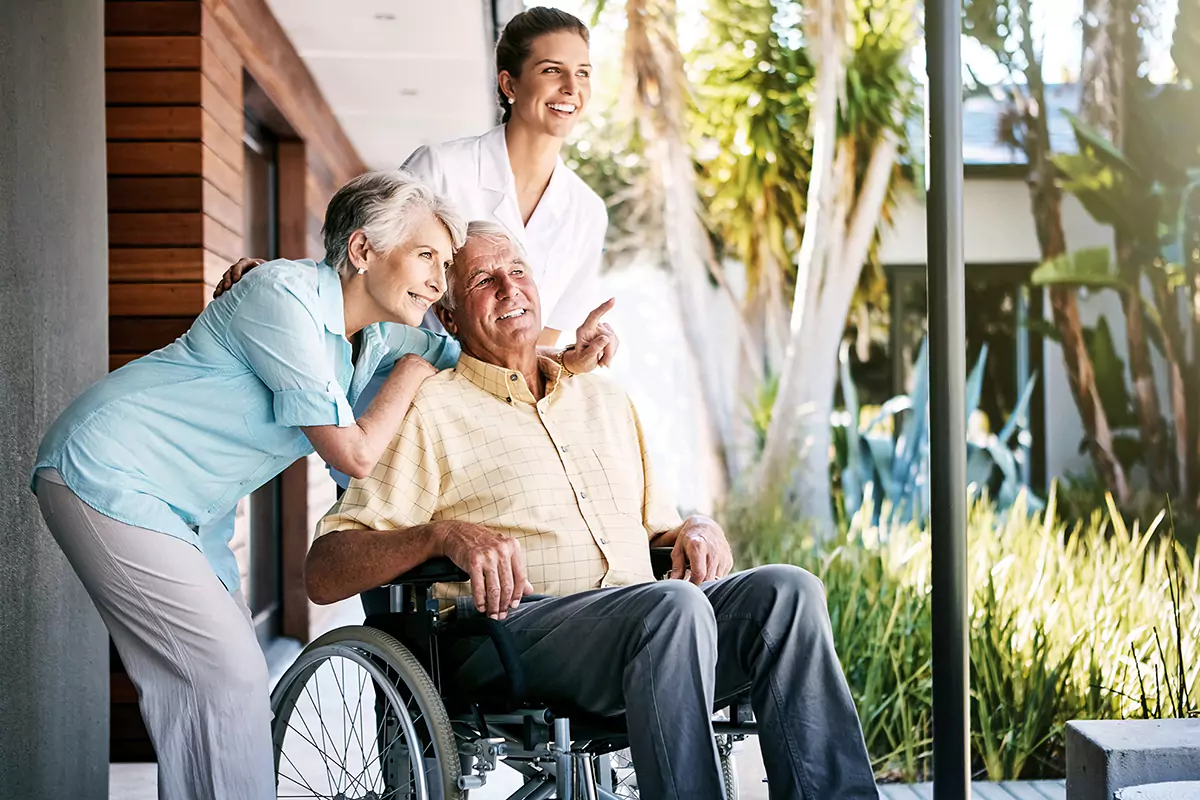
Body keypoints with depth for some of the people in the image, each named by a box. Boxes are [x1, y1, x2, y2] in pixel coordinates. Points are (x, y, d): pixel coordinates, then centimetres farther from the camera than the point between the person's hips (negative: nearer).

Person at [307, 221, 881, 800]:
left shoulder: (606, 400, 28)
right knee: (673, 606, -34)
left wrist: (698, 532, 7)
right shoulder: (429, 411, 9)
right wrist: (445, 535, -19)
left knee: (786, 590, -22)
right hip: (512, 624, -5)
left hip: (642, 617, 5)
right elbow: (323, 573, 0)